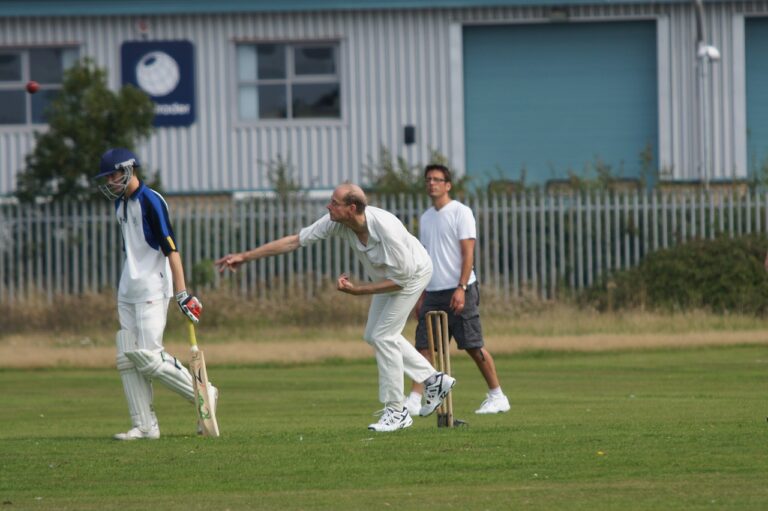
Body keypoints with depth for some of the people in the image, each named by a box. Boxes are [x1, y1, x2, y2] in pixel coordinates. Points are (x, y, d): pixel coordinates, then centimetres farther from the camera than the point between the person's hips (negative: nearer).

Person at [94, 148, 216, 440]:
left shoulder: (151, 201, -13)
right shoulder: (120, 204, 14)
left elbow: (170, 248, -18)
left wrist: (182, 293, -24)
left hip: (152, 291, -9)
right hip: (127, 293, 9)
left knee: (148, 356, -14)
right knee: (127, 358, 3)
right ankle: (144, 426, 5)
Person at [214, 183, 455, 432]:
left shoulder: (386, 229, -40)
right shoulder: (336, 222, -20)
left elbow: (400, 278, -31)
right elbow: (294, 241, -15)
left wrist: (357, 289, -29)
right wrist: (245, 256, -16)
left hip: (413, 274, -8)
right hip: (388, 275, 8)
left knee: (383, 336, -11)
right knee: (373, 335, 14)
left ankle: (396, 412, -1)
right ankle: (434, 380, 24)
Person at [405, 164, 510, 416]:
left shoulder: (461, 213, -5)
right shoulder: (426, 218, 16)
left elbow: (468, 253, -11)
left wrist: (461, 288, -20)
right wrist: (420, 295, 15)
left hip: (459, 291, -6)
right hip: (433, 292, 6)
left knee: (473, 346, -4)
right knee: (423, 346, -2)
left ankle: (497, 396, 5)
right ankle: (415, 400, -4)